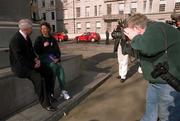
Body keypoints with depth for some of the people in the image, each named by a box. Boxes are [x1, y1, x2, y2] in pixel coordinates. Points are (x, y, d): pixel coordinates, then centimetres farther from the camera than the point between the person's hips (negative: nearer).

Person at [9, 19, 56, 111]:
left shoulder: (26, 37, 5)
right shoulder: (15, 40, -21)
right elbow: (20, 58, -25)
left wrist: (36, 59, -2)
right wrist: (33, 65, -19)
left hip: (30, 62, 9)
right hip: (19, 66, -8)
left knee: (49, 72, -6)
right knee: (38, 77, -29)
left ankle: (49, 95, 8)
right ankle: (44, 102, -12)